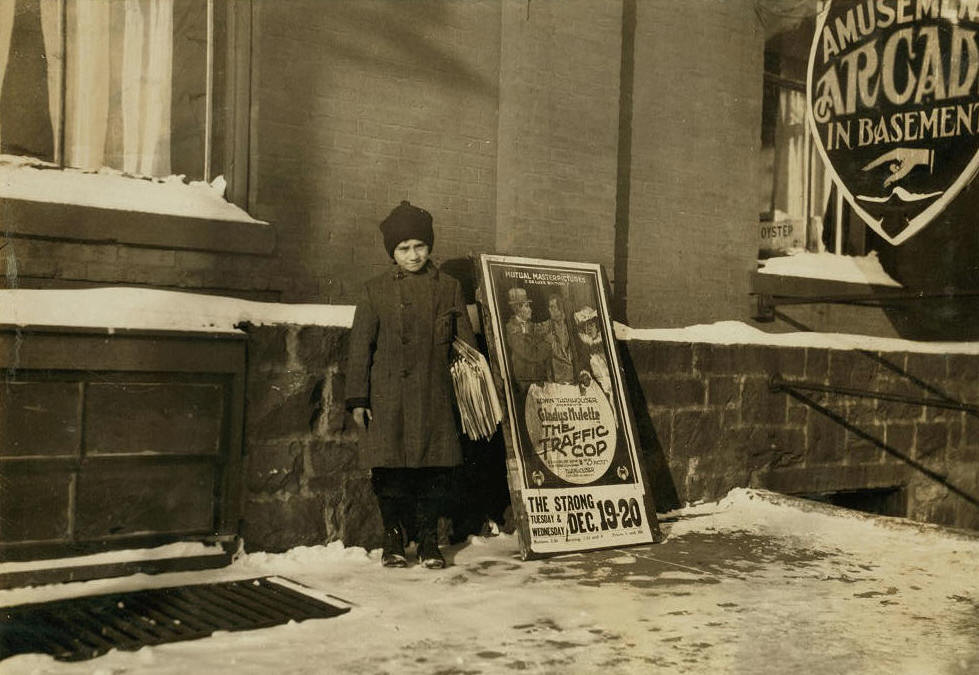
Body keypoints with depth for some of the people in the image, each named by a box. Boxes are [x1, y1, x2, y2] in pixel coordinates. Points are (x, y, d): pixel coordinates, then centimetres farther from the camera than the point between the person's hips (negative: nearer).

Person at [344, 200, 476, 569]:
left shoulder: (449, 288, 9)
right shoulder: (376, 290, 5)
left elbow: (467, 343, 12)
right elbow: (360, 346, 5)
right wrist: (357, 398, 0)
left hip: (435, 396, 1)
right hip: (389, 397, -1)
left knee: (435, 470, 2)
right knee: (390, 470, 0)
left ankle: (429, 541, 17)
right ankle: (393, 540, 16)